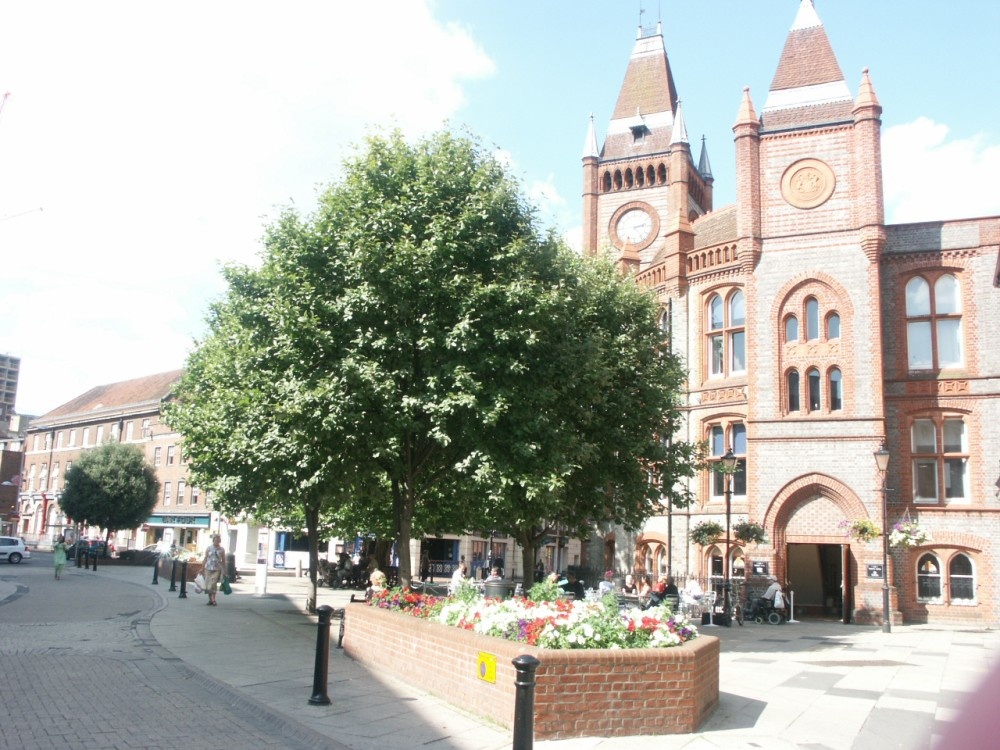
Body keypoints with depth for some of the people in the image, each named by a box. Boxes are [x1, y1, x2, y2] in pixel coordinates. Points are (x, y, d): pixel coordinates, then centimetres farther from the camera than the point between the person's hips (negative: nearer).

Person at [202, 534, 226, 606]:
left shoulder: (222, 550, 3)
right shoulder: (209, 549, 5)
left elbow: (223, 561, 7)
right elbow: (205, 559, 8)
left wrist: (224, 571, 5)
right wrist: (202, 568, 4)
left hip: (217, 570, -2)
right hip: (208, 569, 2)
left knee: (213, 584, -15)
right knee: (208, 585, 4)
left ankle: (213, 600, -10)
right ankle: (210, 600, 16)